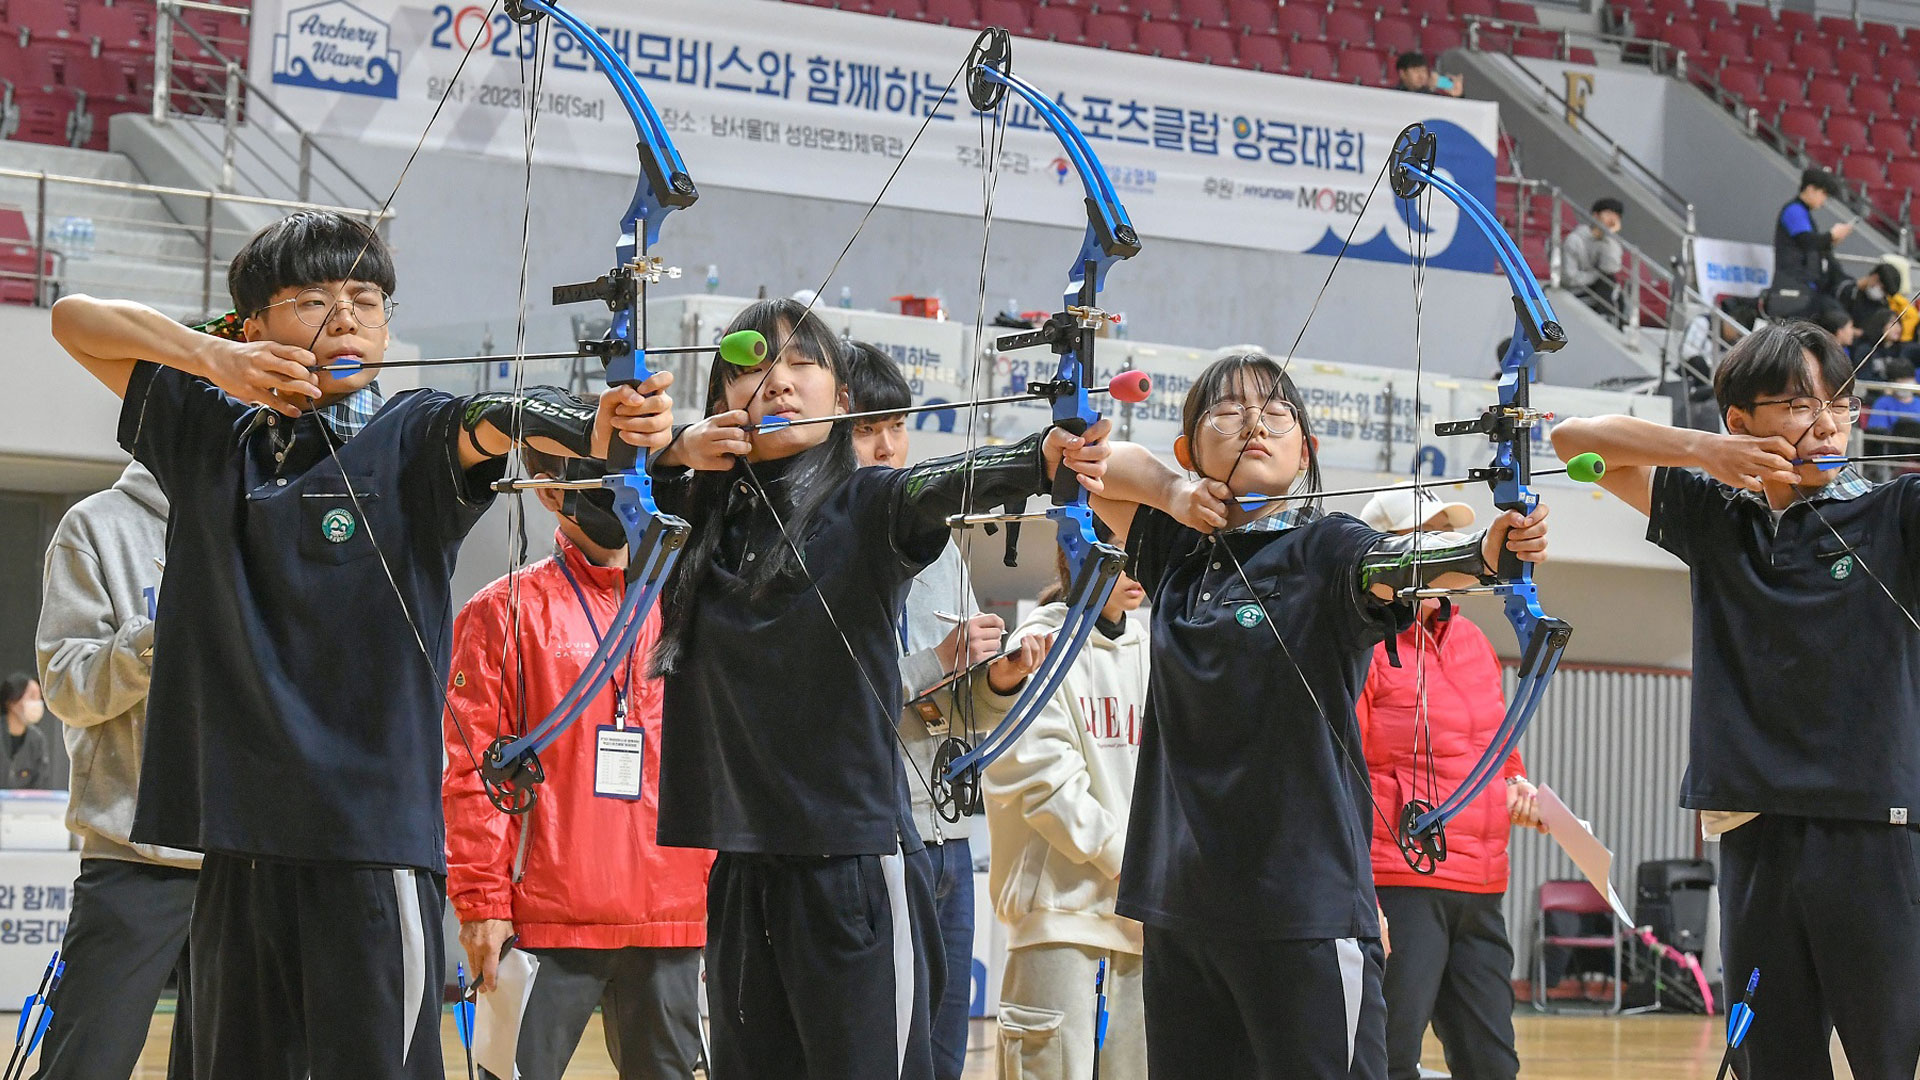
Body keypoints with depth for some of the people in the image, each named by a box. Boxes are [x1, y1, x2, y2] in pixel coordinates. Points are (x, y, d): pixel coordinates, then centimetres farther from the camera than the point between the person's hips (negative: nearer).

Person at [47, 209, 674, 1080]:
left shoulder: (412, 437, 2)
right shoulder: (211, 437, 12)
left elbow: (497, 419, -20)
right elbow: (76, 319, 16)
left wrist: (598, 427, -42)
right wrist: (217, 360, 0)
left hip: (374, 836, -4)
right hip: (236, 835, 4)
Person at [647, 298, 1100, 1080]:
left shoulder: (870, 506, -3)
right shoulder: (702, 515, 10)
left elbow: (948, 482, -21)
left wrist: (1043, 458, -41)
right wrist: (676, 454, -7)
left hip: (855, 864, -4)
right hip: (742, 867, 5)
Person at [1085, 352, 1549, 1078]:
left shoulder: (1324, 549, -3)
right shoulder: (1180, 551, 12)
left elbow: (1405, 565, -23)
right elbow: (1093, 462, 22)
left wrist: (1486, 553, -44)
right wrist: (1173, 493, 3)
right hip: (1182, 903, 5)